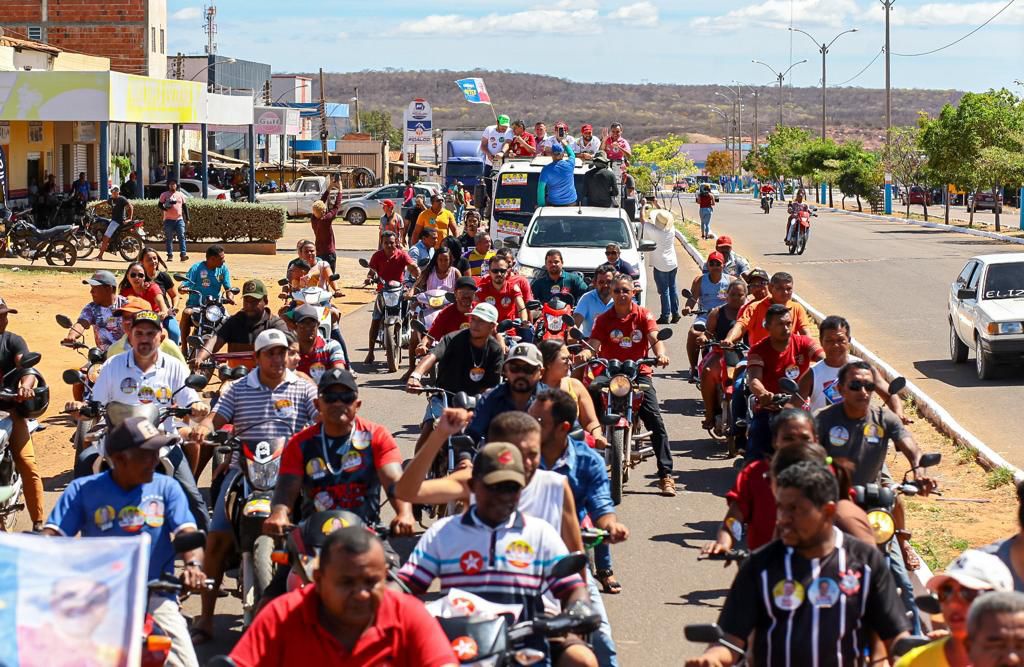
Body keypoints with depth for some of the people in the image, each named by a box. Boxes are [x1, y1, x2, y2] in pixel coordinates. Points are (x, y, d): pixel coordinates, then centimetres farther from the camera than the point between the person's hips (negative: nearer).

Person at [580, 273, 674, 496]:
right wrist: (586, 353, -31)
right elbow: (594, 344, -7)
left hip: (639, 372, -1)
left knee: (655, 420, -13)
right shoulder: (603, 319, 6)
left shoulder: (643, 315, 4)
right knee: (591, 390, -32)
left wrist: (660, 354, -33)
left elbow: (654, 338, -11)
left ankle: (666, 475, -11)